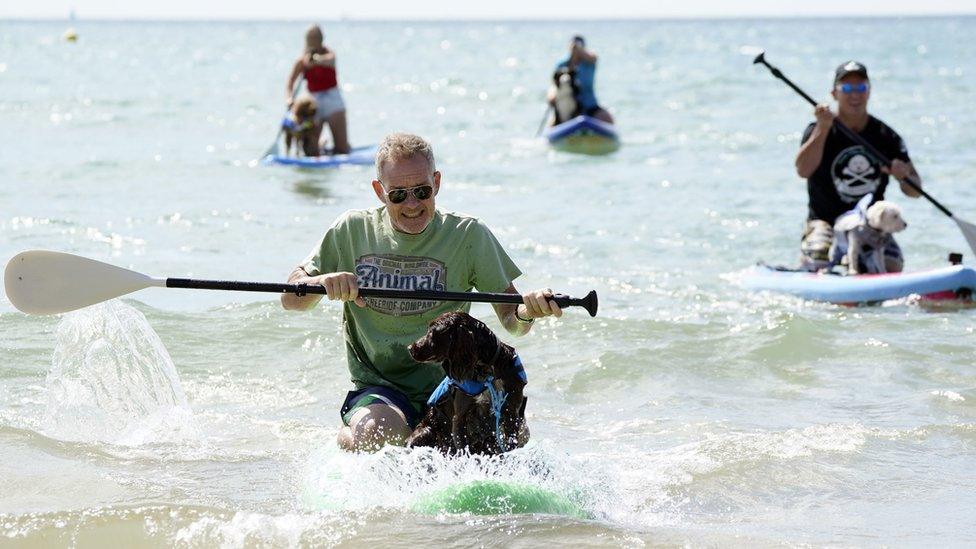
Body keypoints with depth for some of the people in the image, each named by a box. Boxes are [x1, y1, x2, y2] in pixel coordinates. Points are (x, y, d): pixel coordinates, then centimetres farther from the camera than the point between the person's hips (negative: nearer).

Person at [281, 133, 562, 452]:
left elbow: (512, 322, -3)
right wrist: (324, 282, -16)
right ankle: (344, 440, 0)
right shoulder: (352, 231, 3)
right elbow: (291, 299, 6)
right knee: (379, 432, -35)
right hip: (377, 392, -1)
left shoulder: (468, 236, 0)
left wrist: (527, 311, -27)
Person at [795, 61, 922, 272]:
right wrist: (823, 128, -29)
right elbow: (803, 170, -23)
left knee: (892, 269, -21)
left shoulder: (886, 137, 4)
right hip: (826, 221, -2)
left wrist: (905, 176, -21)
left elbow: (914, 191, 3)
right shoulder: (818, 131, -4)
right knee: (817, 265, -28)